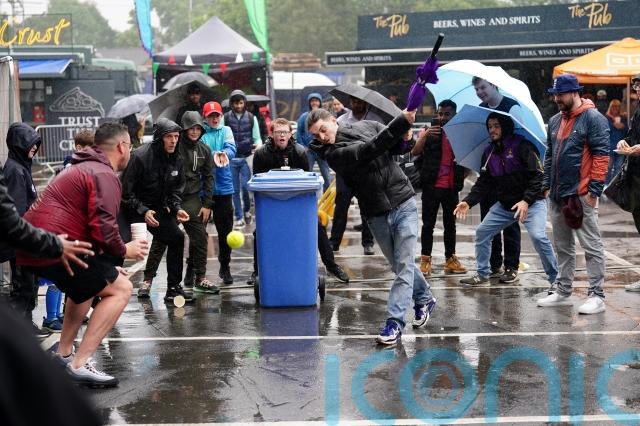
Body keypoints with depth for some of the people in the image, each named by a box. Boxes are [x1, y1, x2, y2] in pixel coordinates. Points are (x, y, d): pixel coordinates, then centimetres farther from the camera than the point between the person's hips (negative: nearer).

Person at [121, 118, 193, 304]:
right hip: (133, 208, -7)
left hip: (158, 208, 7)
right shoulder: (140, 156, -22)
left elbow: (175, 189, 10)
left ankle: (173, 288, 14)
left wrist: (177, 208, -8)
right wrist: (143, 211, -25)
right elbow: (125, 190, -19)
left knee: (177, 237, 3)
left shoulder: (176, 159, -1)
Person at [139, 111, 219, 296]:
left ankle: (199, 278, 15)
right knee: (161, 240, -4)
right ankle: (148, 280, 2)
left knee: (200, 237, 2)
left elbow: (208, 178, 12)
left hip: (192, 199, 4)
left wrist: (207, 204, 5)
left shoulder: (204, 151, 8)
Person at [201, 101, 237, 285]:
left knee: (225, 229, 6)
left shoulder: (226, 131, 8)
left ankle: (225, 267, 19)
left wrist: (224, 153, -31)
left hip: (223, 187, 2)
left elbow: (231, 148, -9)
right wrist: (214, 155, -31)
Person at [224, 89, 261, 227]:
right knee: (235, 190, 5)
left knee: (245, 186, -6)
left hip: (246, 158, 0)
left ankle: (247, 210, 21)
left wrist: (257, 145, -15)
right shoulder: (225, 118, 3)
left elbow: (257, 138, 8)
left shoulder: (251, 118, 6)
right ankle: (239, 217, 15)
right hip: (231, 159, 0)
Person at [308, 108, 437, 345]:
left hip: (403, 204, 0)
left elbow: (394, 148, 15)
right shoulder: (333, 153, -11)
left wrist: (403, 139, -10)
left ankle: (395, 321, -9)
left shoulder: (366, 126, 3)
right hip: (377, 216, 0)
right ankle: (424, 299, 37)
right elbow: (371, 148, -24)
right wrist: (402, 121, -30)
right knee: (399, 265, 13)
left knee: (404, 265, -8)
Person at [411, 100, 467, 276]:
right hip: (431, 187, -2)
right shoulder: (430, 132, 0)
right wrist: (425, 135, -31)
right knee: (428, 224, 1)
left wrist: (461, 176, -1)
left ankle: (450, 260, 16)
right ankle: (425, 260, 5)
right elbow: (414, 152, -14)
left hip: (451, 188, 3)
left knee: (450, 224, 10)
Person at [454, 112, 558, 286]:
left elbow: (537, 175, -19)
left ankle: (555, 277, -11)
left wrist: (526, 201, -29)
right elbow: (483, 182, 7)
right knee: (482, 232, 5)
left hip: (531, 203, -7)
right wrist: (468, 201, -8)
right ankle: (482, 274, 20)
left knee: (538, 236, -25)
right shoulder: (489, 152, 7)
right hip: (505, 205, 7)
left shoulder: (521, 146, -14)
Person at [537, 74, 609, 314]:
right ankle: (562, 291, 23)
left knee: (591, 246, -3)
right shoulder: (555, 121, 16)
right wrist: (547, 184, 14)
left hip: (581, 195, -8)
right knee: (562, 246, 15)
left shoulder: (593, 119, -9)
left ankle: (596, 296, -1)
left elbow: (601, 155, -13)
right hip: (557, 195, 8)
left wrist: (594, 189, -16)